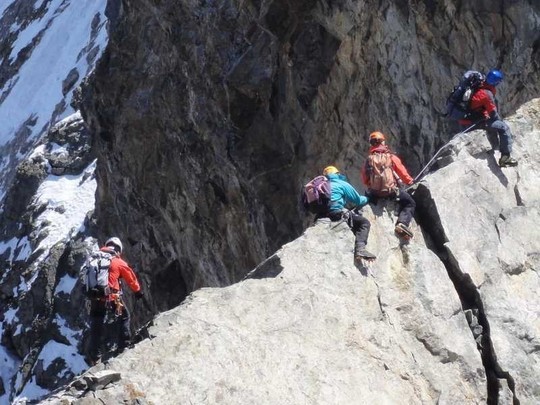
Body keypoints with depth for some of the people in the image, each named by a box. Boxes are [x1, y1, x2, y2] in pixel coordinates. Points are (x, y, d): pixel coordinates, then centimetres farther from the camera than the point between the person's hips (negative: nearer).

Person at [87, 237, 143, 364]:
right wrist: (138, 291, 25)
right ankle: (123, 345, 19)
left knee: (96, 328, 11)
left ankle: (95, 357, 13)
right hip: (111, 297, -4)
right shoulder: (118, 262, -1)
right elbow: (130, 277, 10)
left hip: (94, 298, 4)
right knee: (123, 317, 21)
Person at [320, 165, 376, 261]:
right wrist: (367, 199, 37)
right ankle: (360, 249, -20)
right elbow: (358, 200, 15)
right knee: (364, 222, 2)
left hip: (321, 217, 6)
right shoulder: (342, 184, 11)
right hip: (337, 214, -6)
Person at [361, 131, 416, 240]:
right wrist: (410, 181, 23)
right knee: (410, 203, 11)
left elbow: (365, 180, 10)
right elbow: (403, 173, 4)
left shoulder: (368, 160, 6)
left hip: (375, 193, 3)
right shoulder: (391, 157, -1)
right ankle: (402, 223, -14)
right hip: (392, 191, -3)